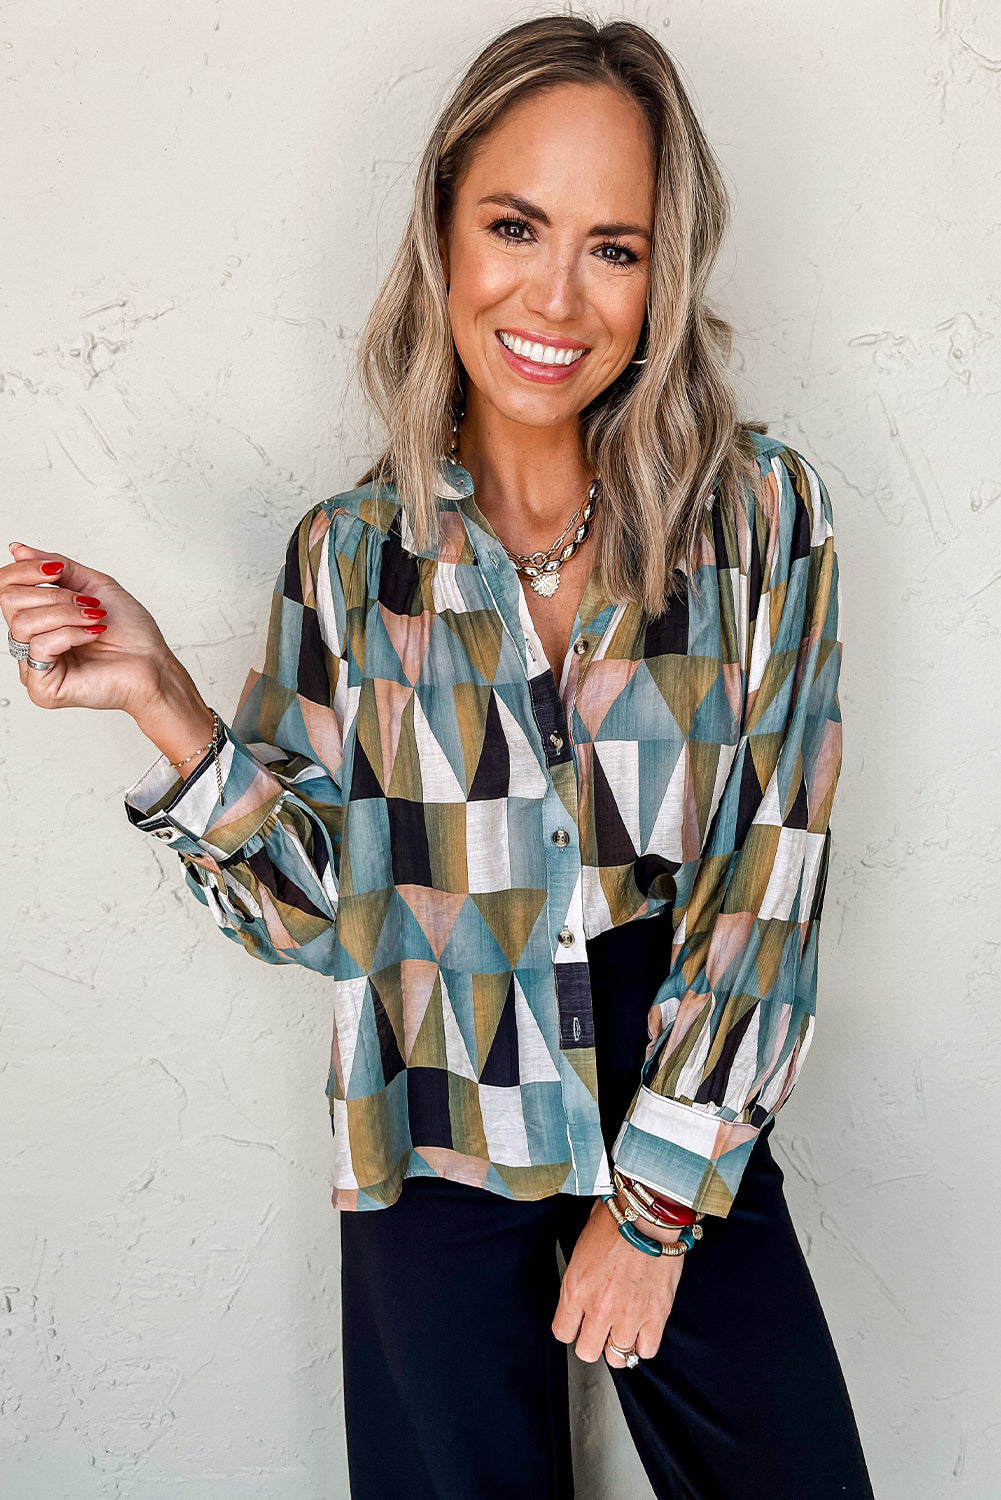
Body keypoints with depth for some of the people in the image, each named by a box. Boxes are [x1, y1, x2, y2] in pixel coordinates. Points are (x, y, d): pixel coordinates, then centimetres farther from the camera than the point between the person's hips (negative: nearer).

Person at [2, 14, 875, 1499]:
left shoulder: (761, 513, -7)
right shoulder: (350, 555, -5)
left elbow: (771, 874, -7)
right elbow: (322, 905, -3)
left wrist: (659, 1195, -9)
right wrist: (162, 702, -16)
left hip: (695, 1148, 0)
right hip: (438, 1168, 0)